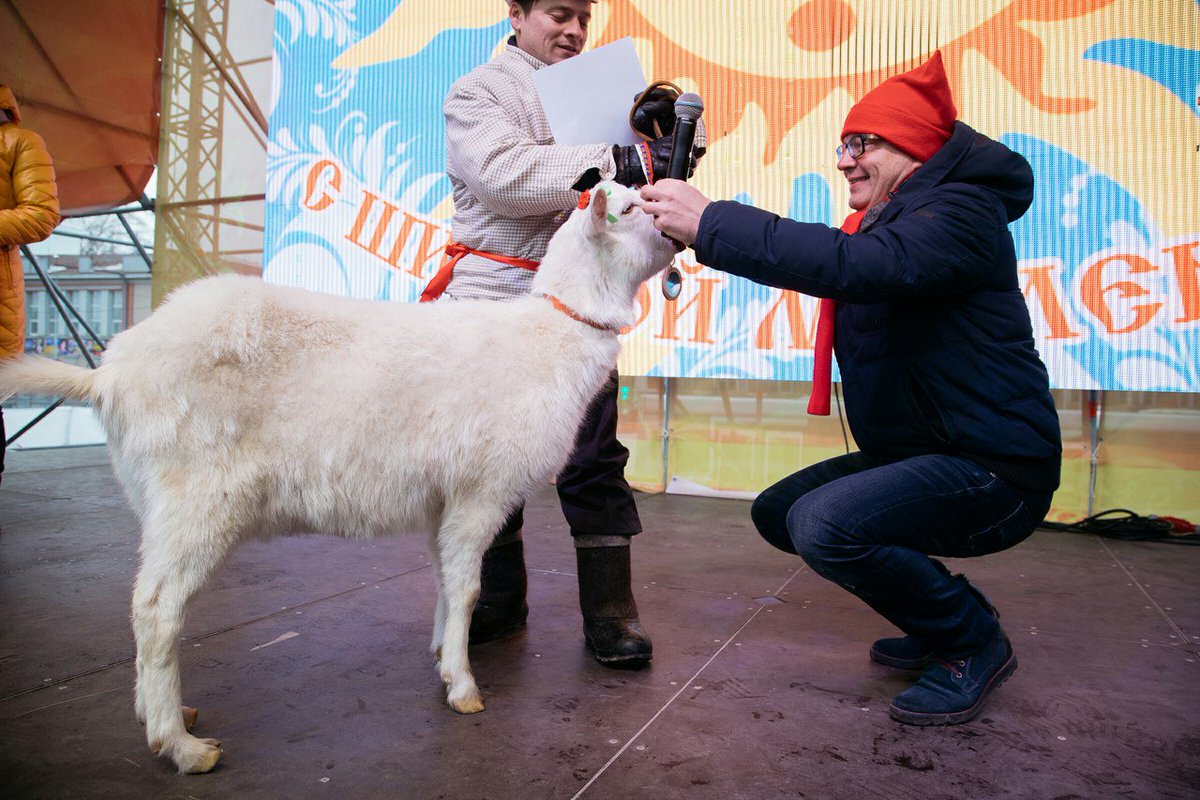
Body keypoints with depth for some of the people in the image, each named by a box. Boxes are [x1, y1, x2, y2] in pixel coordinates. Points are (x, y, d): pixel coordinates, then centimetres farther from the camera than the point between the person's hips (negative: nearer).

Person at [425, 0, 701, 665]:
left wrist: (659, 132, -6)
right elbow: (503, 172, -16)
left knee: (593, 459, -2)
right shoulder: (478, 91, 5)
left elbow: (643, 175, 15)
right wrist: (617, 162, -26)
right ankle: (497, 603, 22)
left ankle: (609, 614, 8)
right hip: (494, 297, -2)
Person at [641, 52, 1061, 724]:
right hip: (914, 455, 10)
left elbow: (858, 265, -35)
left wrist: (711, 223, -33)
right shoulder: (885, 224, 16)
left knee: (825, 524, -29)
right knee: (777, 512, 9)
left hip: (994, 468, -10)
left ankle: (974, 642, -3)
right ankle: (938, 620, 18)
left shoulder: (961, 213, -17)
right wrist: (703, 226, -3)